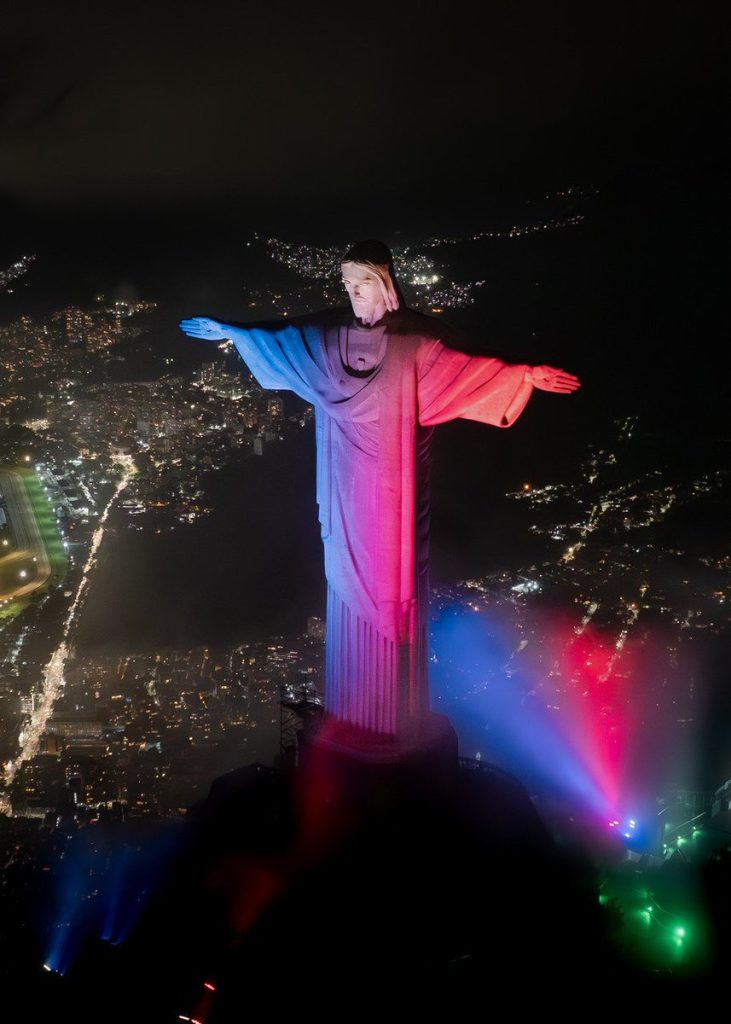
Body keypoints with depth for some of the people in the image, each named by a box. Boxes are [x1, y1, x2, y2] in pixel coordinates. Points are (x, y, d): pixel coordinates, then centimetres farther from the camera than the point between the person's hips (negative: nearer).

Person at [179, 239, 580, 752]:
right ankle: (352, 711, 24)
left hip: (394, 489, -3)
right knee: (352, 588, 11)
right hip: (349, 489, 3)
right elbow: (279, 339, 17)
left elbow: (463, 368, -12)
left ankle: (397, 715, 15)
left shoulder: (416, 337, -8)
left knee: (395, 587, 2)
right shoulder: (329, 332, 2)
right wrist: (229, 331, 24)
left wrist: (525, 375, -23)